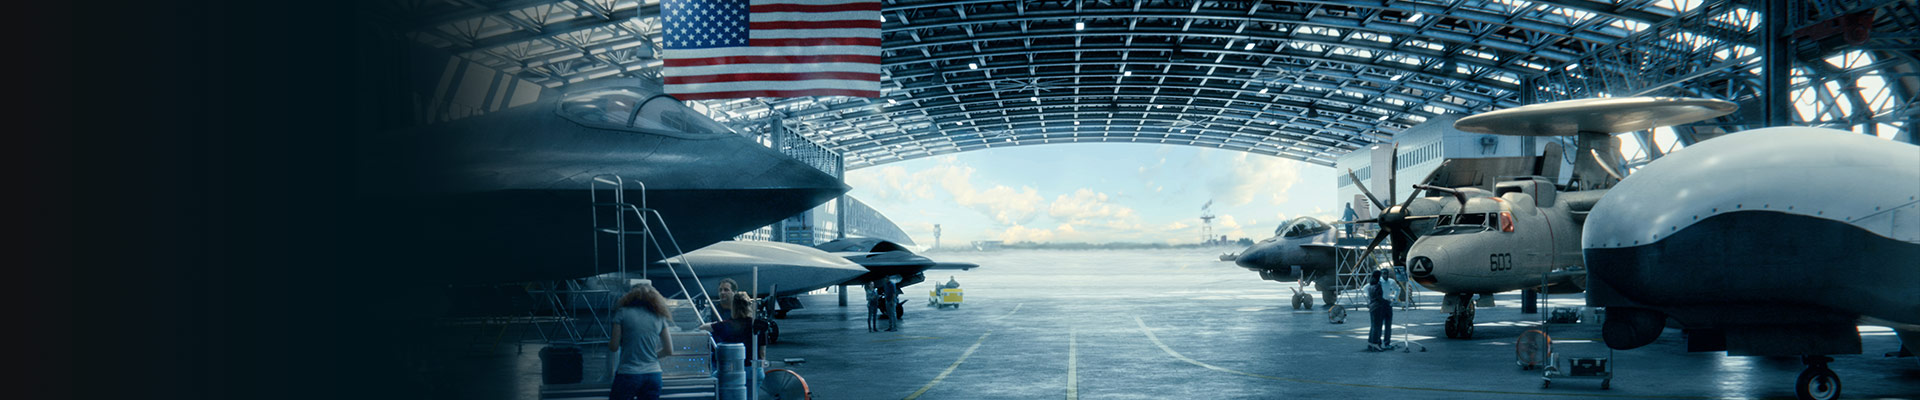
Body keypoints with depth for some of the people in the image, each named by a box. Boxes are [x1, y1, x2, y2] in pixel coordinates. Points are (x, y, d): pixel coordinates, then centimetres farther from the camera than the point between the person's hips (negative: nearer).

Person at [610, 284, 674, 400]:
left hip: (627, 374, -3)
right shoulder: (659, 317, 8)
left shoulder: (623, 313, -1)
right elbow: (669, 351, 9)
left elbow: (613, 347, -2)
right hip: (653, 375, 3)